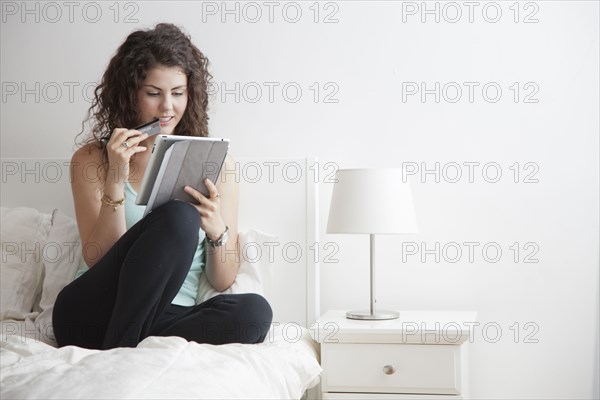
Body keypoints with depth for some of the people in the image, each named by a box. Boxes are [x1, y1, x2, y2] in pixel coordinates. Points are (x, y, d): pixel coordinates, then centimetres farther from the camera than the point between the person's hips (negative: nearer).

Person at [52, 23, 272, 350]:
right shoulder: (92, 159, 6)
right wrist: (115, 182, -15)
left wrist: (217, 230, -14)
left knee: (253, 311, -29)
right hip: (90, 318, -2)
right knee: (179, 217, -26)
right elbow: (98, 259, -5)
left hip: (163, 320, 2)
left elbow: (223, 282, 6)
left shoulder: (215, 163, 9)